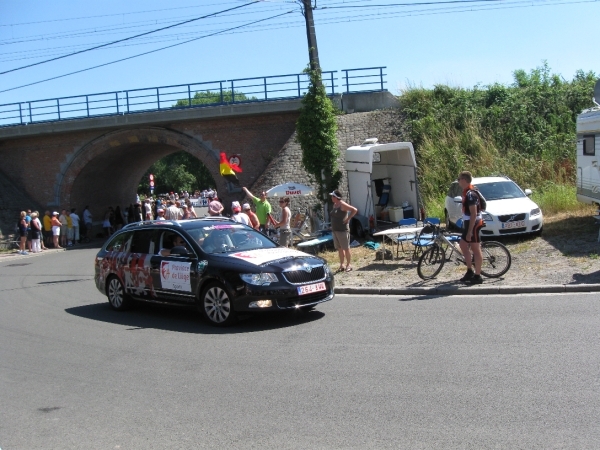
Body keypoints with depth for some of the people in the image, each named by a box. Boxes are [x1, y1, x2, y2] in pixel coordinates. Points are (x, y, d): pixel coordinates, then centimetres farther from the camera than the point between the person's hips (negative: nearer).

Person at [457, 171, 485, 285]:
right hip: (468, 223, 10)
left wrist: (470, 231, -24)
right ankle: (470, 271, 24)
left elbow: (473, 214, -24)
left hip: (473, 224, -10)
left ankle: (477, 276, 3)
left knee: (476, 250, -3)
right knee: (463, 245, 16)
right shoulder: (466, 192, 10)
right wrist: (467, 229, 22)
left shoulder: (470, 194, -21)